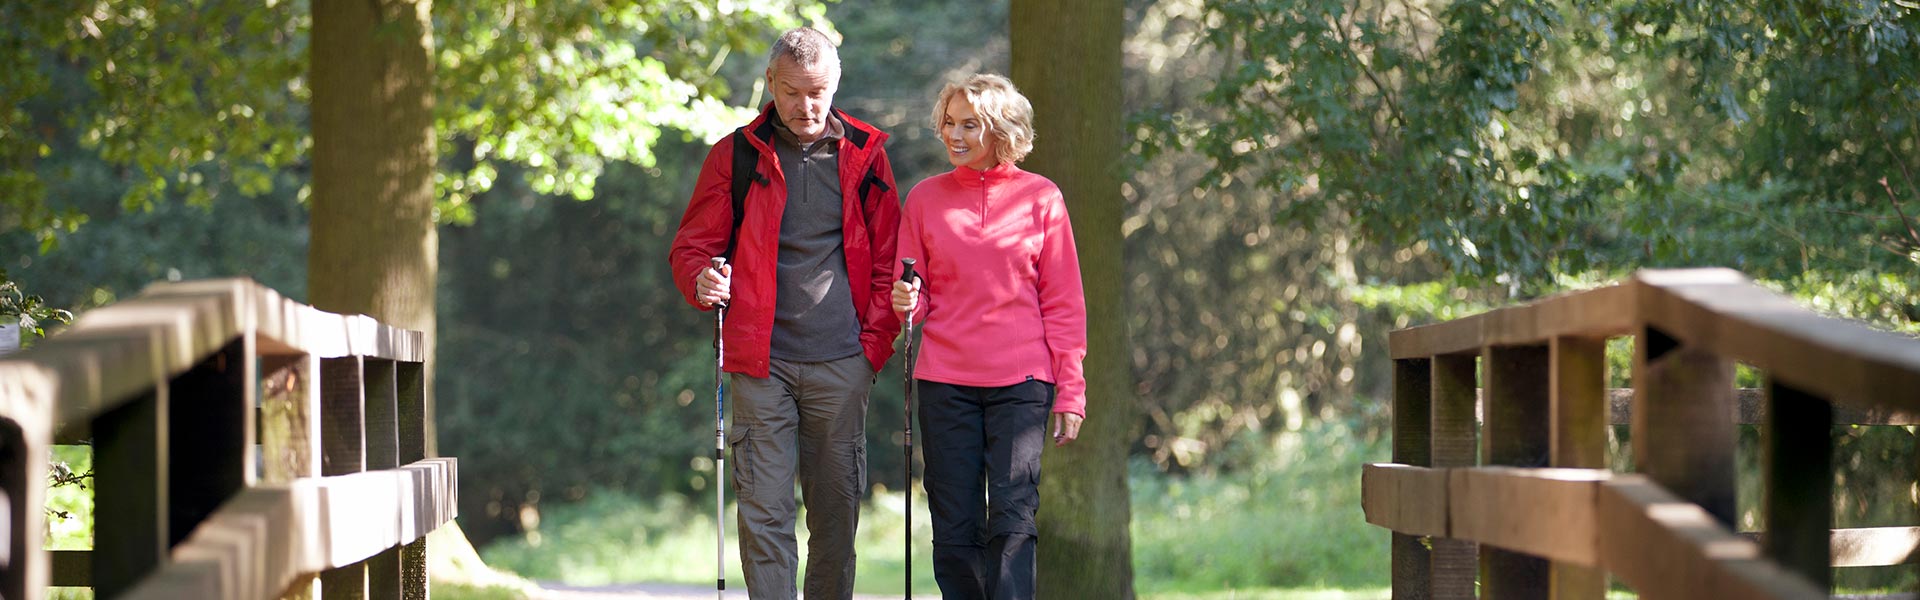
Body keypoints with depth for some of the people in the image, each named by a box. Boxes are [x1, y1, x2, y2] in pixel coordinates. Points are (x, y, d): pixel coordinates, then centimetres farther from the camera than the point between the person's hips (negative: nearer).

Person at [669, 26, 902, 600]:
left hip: (841, 361, 1)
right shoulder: (735, 155, 5)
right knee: (764, 508, -6)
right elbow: (692, 245, 10)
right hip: (762, 360, -1)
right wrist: (701, 279, -13)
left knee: (837, 507, 6)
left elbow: (886, 256, 12)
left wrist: (877, 335, -1)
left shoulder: (864, 154, 8)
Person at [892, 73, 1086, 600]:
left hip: (1021, 382, -2)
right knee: (955, 527, 0)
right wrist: (906, 302, -10)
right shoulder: (926, 198, 9)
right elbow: (913, 296, 14)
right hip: (945, 380, 2)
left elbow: (1064, 304, 6)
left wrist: (1070, 392, 0)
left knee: (1012, 518, -12)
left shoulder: (1040, 197, 5)